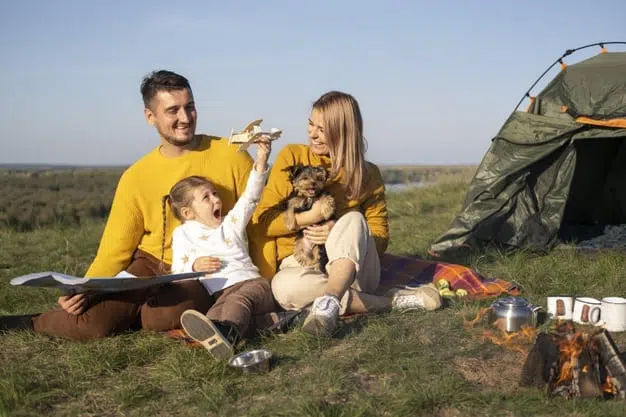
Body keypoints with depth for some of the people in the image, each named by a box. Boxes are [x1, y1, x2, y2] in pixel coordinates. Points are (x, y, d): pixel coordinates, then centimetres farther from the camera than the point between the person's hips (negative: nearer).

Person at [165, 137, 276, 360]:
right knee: (219, 308, -36)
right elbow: (177, 271, 15)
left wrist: (261, 160, 4)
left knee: (239, 299, -37)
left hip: (252, 281, -1)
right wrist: (195, 265, -7)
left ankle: (226, 331, -68)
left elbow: (250, 197, 13)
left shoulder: (231, 222, 25)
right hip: (220, 292, 1)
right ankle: (212, 335, -68)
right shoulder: (182, 234, 19)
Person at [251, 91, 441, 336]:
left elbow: (380, 239, 4)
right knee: (283, 286, -37)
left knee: (353, 218, -31)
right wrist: (309, 217, -17)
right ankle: (392, 301, -31)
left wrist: (338, 233, -16)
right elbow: (262, 219, 0)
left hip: (351, 267, 0)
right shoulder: (292, 157, 4)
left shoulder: (366, 174, 6)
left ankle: (329, 302, -52)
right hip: (301, 265, 0)